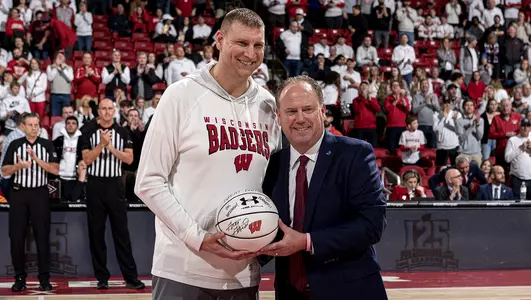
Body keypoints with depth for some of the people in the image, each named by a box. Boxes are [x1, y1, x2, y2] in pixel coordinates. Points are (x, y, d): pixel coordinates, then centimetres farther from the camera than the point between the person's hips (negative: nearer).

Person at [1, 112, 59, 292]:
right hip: (19, 193, 1)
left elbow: (55, 170, -5)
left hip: (40, 193, -1)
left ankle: (44, 278, 5)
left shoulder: (47, 145, 4)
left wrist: (36, 159, -15)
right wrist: (19, 165, -15)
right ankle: (20, 278, 8)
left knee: (42, 236, -1)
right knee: (17, 236, 0)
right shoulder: (15, 145, 6)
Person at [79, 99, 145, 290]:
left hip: (115, 184, 1)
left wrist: (111, 147, -15)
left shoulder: (122, 132, 6)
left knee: (121, 231, 1)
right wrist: (101, 144, -19)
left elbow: (129, 159, -3)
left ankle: (131, 277, 2)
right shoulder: (88, 131, 1)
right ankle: (102, 277, 10)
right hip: (95, 184, -1)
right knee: (96, 232, 3)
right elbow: (87, 159, -7)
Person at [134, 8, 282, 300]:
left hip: (243, 272, 4)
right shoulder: (182, 95, -6)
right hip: (183, 269, -4)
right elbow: (148, 182, -7)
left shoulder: (267, 105, 7)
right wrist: (196, 237, -15)